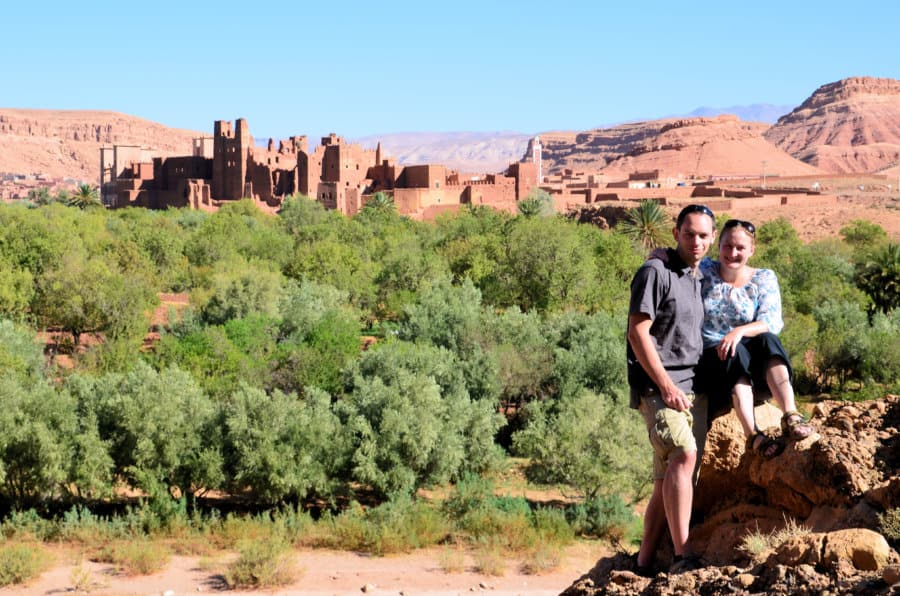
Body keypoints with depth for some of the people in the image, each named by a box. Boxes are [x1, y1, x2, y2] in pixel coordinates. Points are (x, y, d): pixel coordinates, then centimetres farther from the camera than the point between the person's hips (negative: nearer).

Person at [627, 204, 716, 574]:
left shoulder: (700, 279, 19)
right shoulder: (656, 272, -5)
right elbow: (637, 331, -12)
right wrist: (665, 385, -17)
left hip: (693, 389, 8)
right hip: (658, 386, -8)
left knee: (668, 480, 5)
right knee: (684, 456, -26)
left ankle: (644, 564, 10)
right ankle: (683, 555, -28)